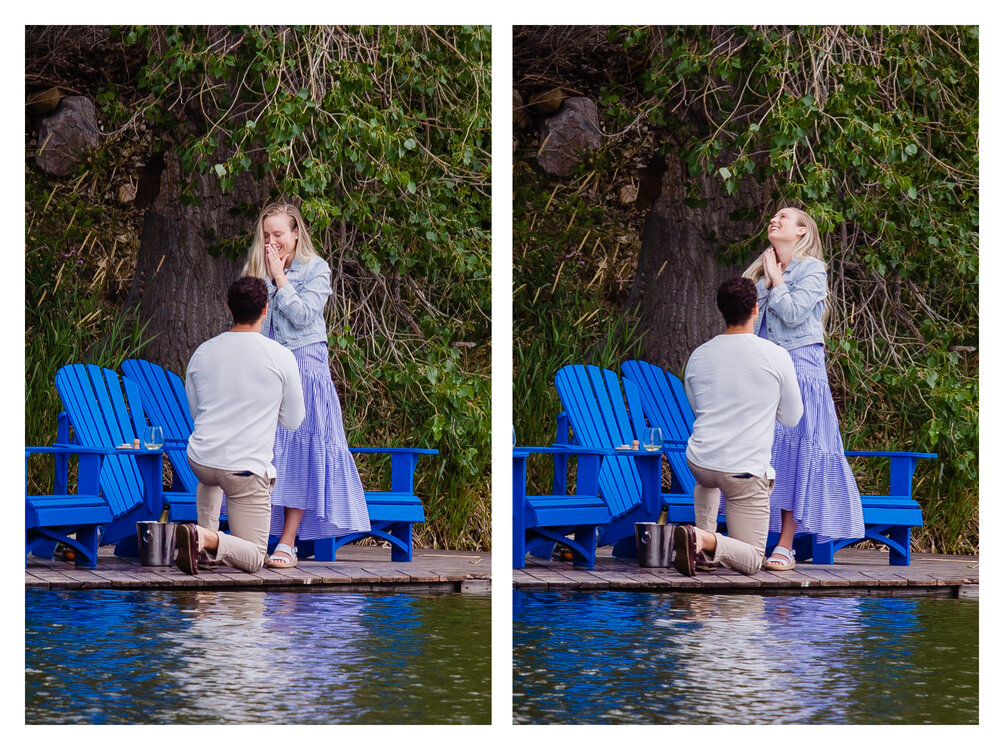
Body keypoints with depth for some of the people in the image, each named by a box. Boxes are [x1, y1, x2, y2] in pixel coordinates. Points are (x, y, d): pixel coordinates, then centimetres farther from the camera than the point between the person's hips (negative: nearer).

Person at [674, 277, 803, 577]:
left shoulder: (698, 357, 5)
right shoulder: (776, 356, -7)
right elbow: (791, 417, 6)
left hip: (699, 462, 4)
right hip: (746, 472, -4)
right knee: (751, 561, 5)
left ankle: (704, 539, 23)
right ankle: (705, 541, -25)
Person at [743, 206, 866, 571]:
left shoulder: (811, 270, -1)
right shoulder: (762, 270, 18)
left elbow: (793, 314, -14)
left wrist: (776, 280, -3)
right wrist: (766, 281, -3)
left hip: (799, 365, -6)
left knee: (794, 446, -8)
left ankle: (786, 546, -8)